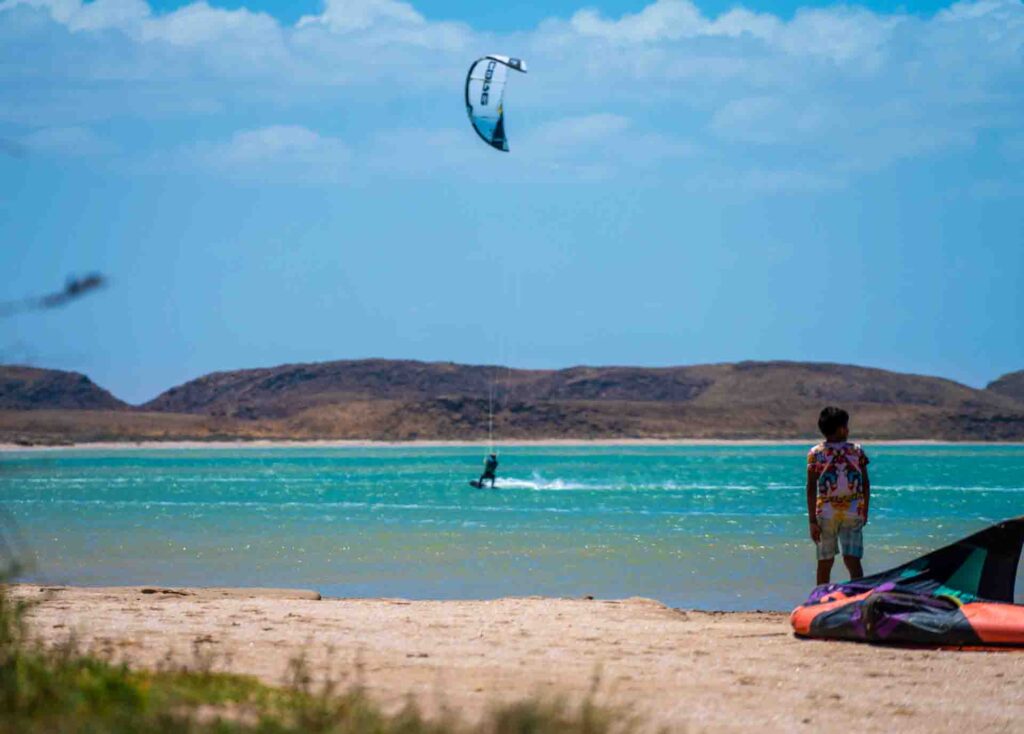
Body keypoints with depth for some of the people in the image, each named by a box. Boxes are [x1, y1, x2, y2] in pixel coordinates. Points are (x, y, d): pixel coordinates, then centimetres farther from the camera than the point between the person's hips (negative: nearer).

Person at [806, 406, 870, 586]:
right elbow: (866, 485, 4)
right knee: (853, 561, -3)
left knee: (825, 562, 11)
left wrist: (812, 521, -5)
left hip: (826, 512, 0)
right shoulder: (857, 451, 0)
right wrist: (865, 513, 16)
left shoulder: (815, 453, -3)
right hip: (853, 512, 0)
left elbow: (811, 489, -7)